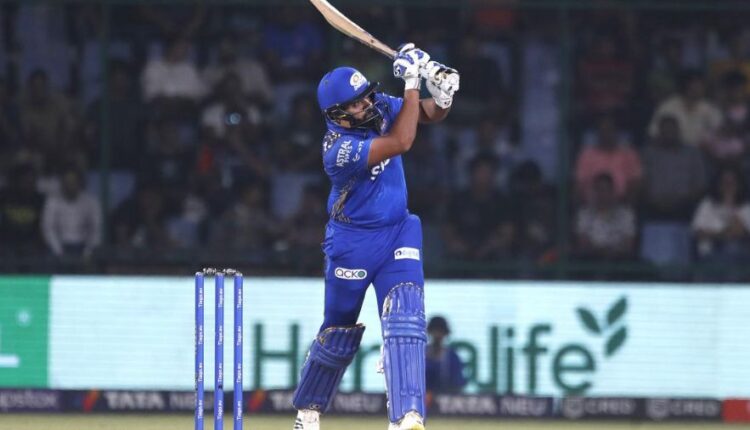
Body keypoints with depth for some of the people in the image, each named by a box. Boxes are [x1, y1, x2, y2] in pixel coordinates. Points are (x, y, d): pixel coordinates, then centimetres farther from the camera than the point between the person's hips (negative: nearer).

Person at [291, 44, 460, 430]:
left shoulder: (378, 107, -8)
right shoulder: (339, 150, -30)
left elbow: (430, 114, 2)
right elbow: (401, 142, -36)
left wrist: (441, 95, -23)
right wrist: (412, 82, -32)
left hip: (397, 233, 5)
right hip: (352, 243, -5)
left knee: (405, 322, -16)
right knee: (339, 335, 10)